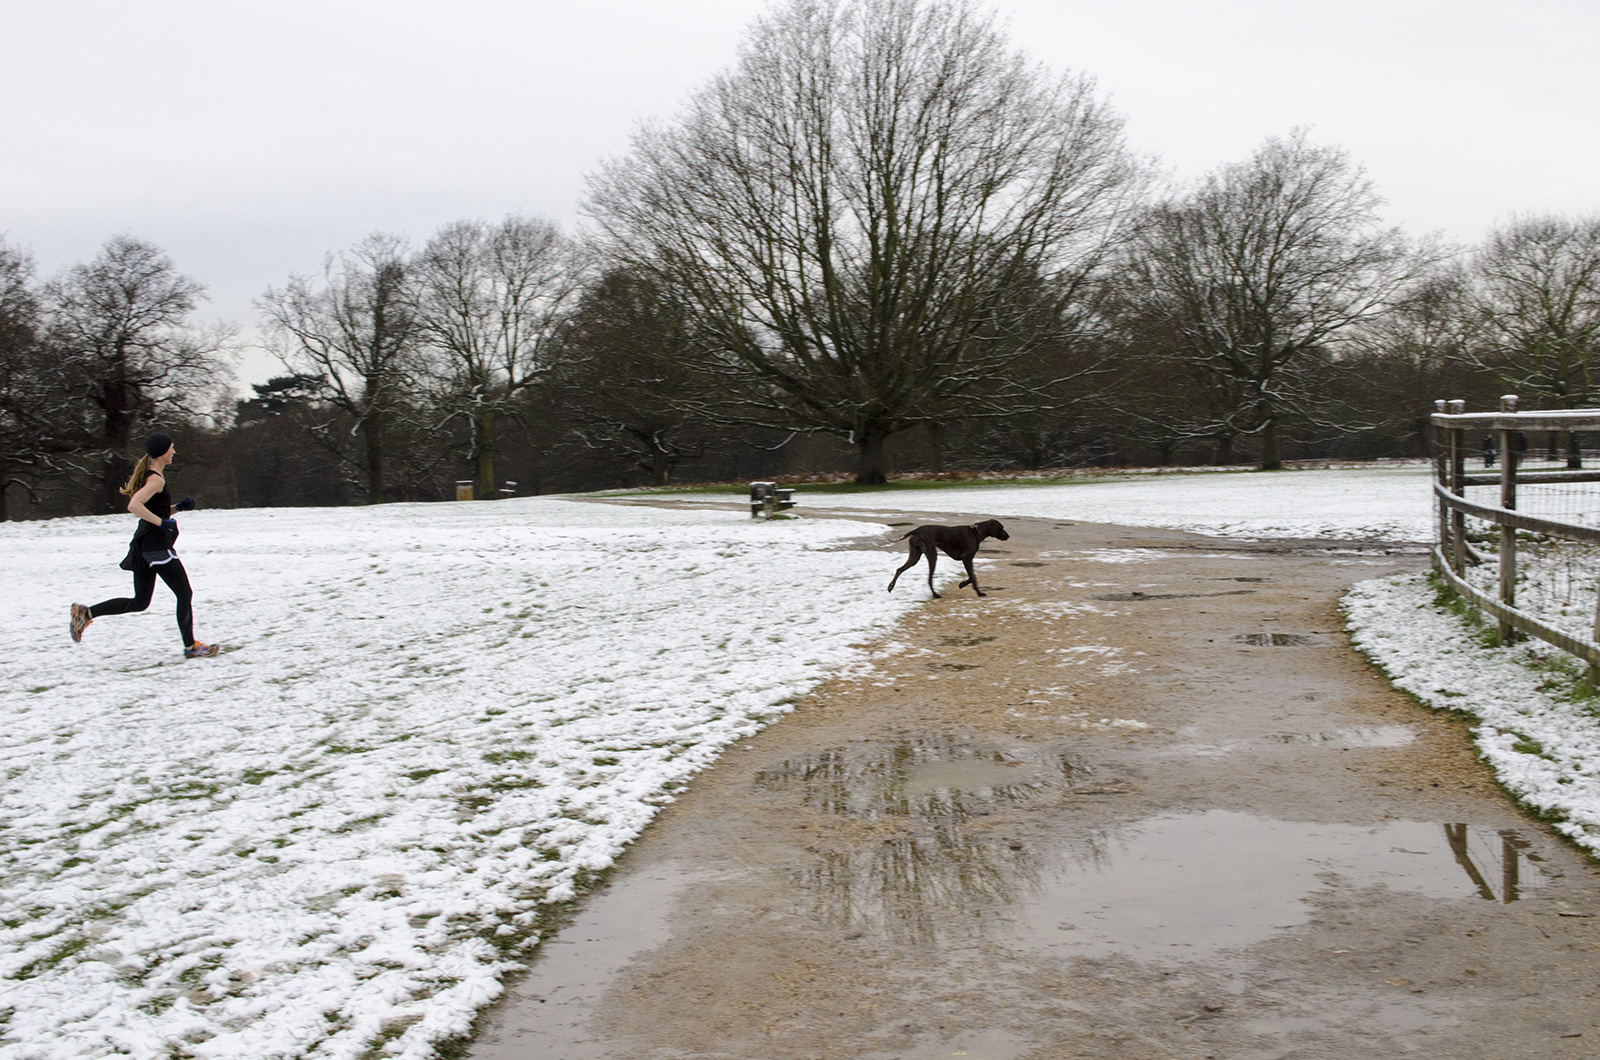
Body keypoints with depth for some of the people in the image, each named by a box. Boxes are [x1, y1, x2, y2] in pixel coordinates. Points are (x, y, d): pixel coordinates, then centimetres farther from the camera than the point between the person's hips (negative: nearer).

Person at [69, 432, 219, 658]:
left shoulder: (151, 476, 16)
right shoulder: (156, 479, -14)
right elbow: (134, 506, -26)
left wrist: (179, 506, 14)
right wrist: (162, 522, -23)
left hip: (144, 546, 10)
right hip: (157, 545, -10)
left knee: (139, 602, 13)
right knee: (185, 594, 1)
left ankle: (86, 613, 8)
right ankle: (190, 646, 7)